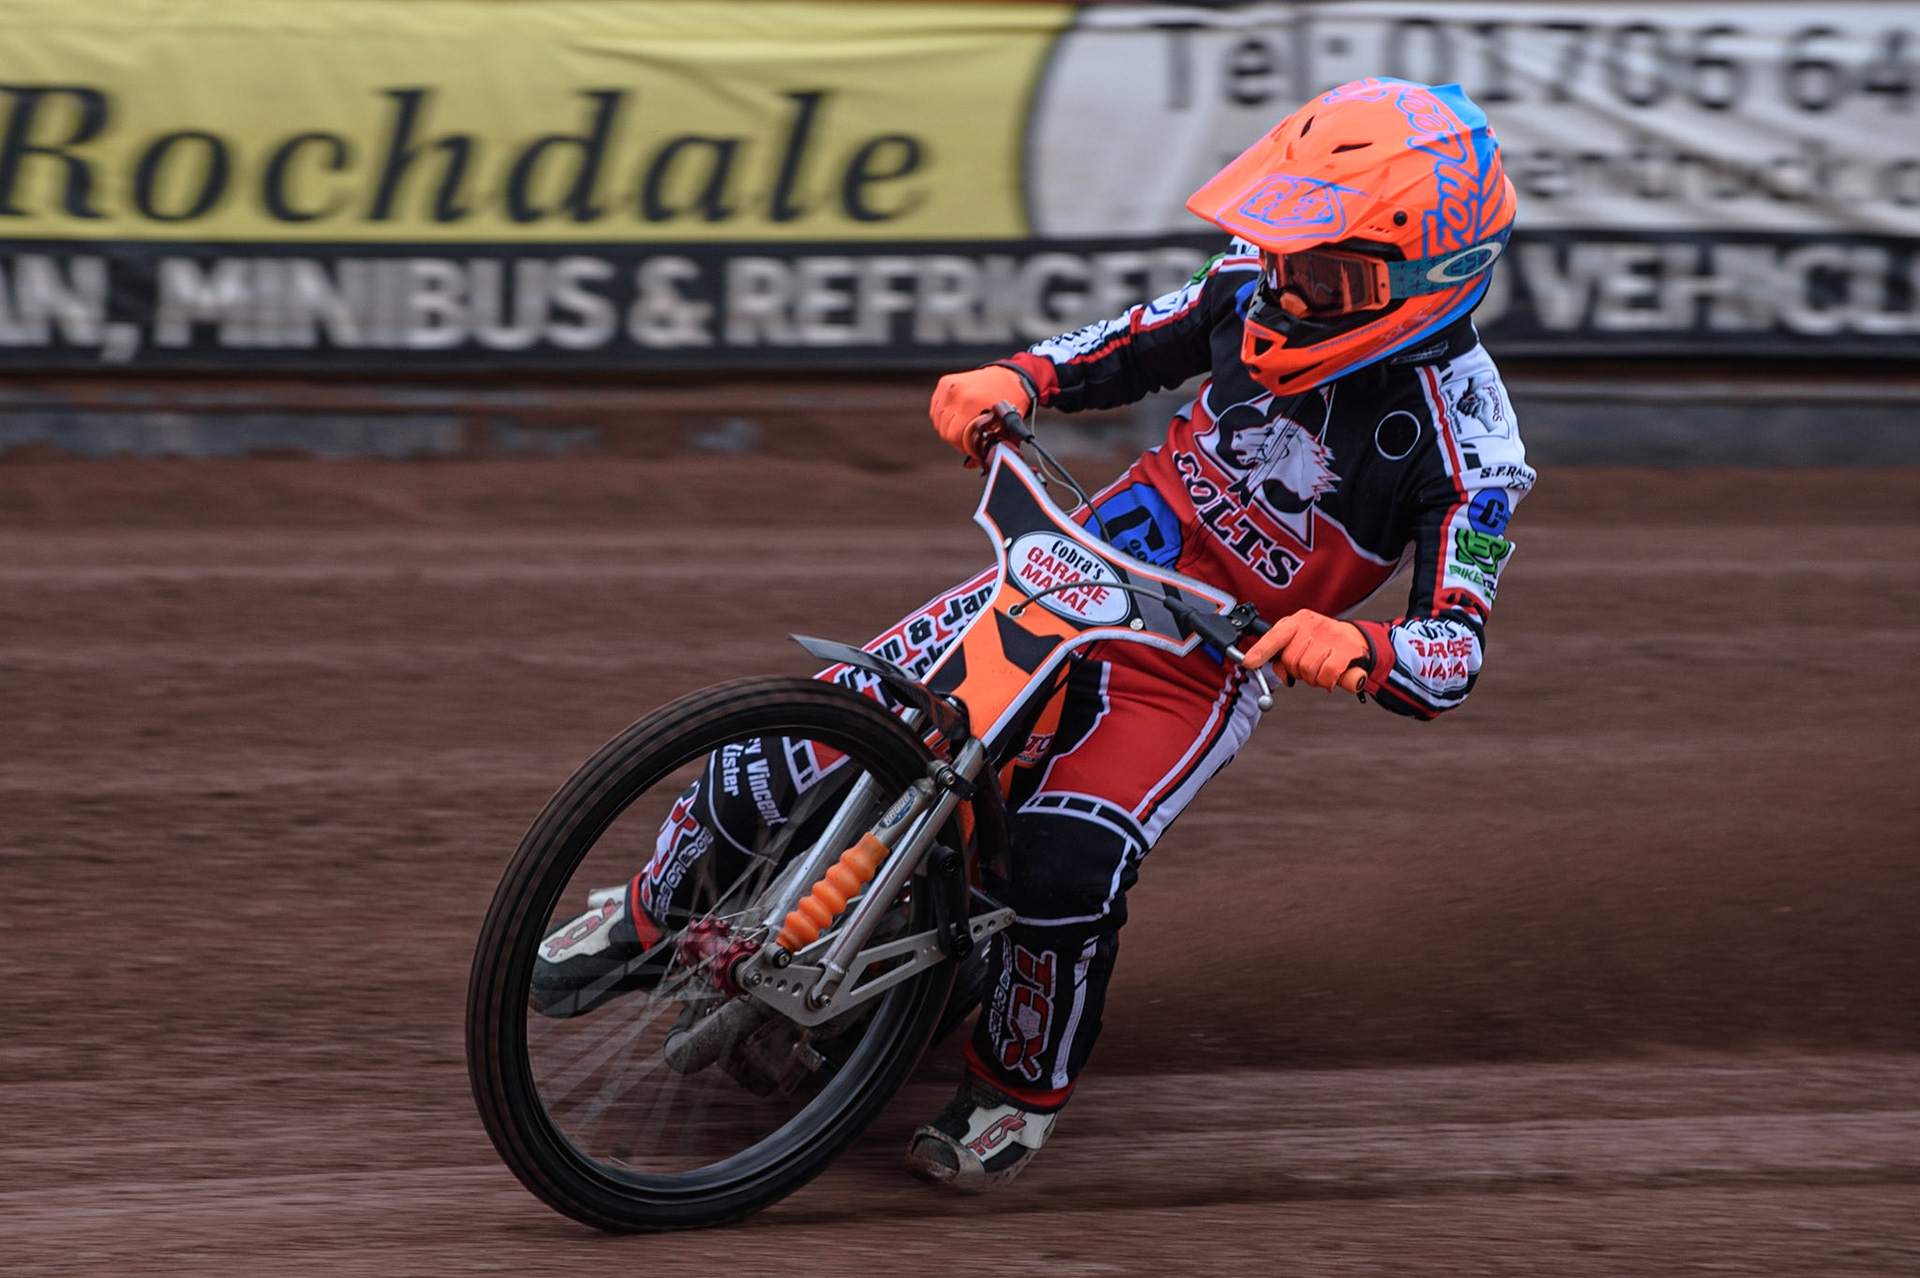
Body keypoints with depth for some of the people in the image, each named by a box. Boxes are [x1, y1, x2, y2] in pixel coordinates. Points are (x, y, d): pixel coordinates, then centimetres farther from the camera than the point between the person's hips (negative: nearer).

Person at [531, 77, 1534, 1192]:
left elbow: (1457, 653, -24)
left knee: (1069, 862, -29)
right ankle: (657, 908, 20)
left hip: (1201, 670, -4)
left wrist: (1358, 651, -46)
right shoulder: (1263, 284, -7)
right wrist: (1016, 377, -8)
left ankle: (1024, 1083, 0)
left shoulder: (1462, 437, -21)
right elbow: (1132, 347, 12)